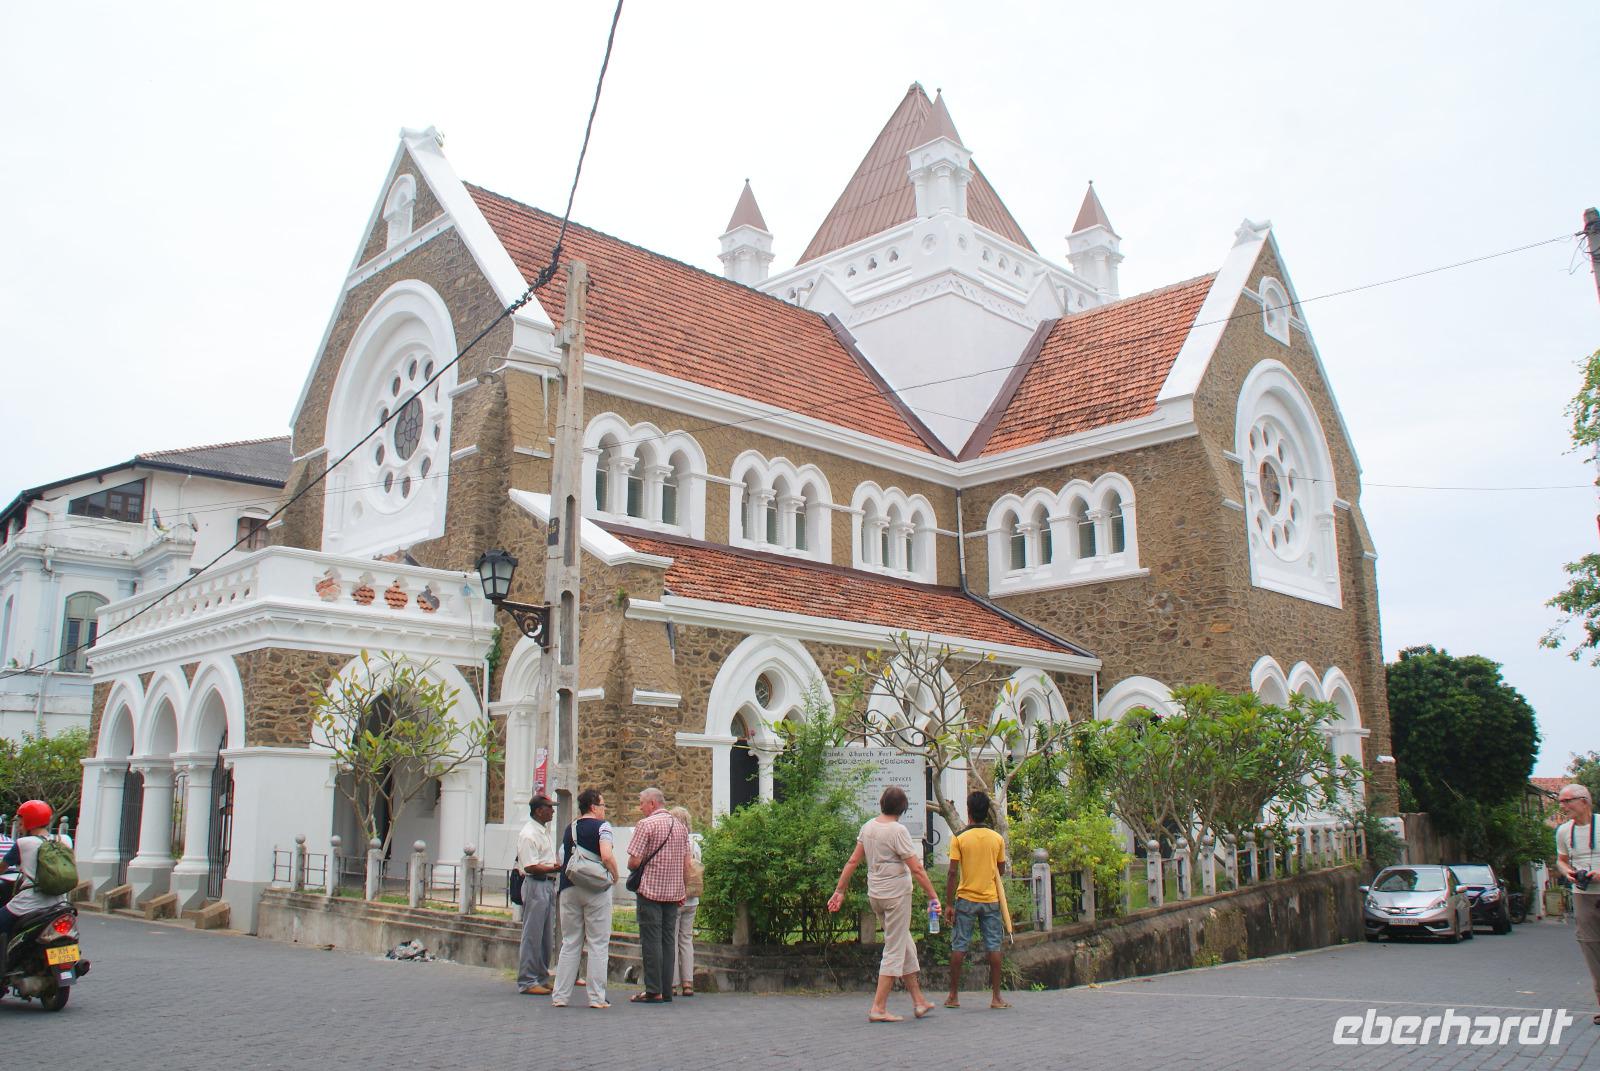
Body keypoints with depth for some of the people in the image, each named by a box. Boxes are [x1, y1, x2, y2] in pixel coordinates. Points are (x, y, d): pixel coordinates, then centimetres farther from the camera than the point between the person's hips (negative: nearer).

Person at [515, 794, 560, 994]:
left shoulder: (546, 830, 16)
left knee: (547, 936, 13)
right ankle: (527, 981, 3)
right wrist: (555, 868, -18)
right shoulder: (528, 834, -14)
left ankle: (541, 978, 21)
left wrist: (559, 866, 5)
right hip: (535, 885, -10)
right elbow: (530, 867, -19)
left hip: (549, 884, 10)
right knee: (532, 936, -4)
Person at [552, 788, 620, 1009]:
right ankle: (597, 997, 2)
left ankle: (560, 995, 11)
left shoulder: (569, 829, 12)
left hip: (569, 889, 6)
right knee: (598, 944, 2)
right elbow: (607, 856, -20)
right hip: (596, 889, -5)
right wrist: (615, 875, -5)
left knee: (570, 943, 12)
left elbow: (562, 859, 16)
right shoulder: (601, 826, -8)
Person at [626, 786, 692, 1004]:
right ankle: (667, 991, 9)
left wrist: (632, 867, 8)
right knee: (668, 940, 9)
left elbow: (634, 861, -13)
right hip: (674, 892, 6)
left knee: (651, 941, -2)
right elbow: (687, 865, 12)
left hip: (650, 890, -6)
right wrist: (683, 890, 19)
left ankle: (653, 991, -3)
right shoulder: (680, 827, 12)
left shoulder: (646, 824, -9)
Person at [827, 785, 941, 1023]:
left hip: (875, 894, 7)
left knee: (905, 945, 18)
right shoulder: (897, 831, -16)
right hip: (896, 894, -7)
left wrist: (840, 891, 14)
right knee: (895, 950, 0)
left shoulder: (868, 826, 4)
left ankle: (919, 1001, 26)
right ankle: (878, 1008, 0)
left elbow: (853, 861, 8)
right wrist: (933, 896, -10)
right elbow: (916, 869, -16)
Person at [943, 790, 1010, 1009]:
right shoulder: (998, 838, 0)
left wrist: (949, 902, -3)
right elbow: (1001, 870, 9)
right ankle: (996, 997, 7)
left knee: (959, 947, 6)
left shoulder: (960, 838, -7)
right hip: (991, 900, 2)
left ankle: (954, 996, 10)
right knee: (993, 947, 6)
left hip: (966, 899, -2)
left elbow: (953, 872, -9)